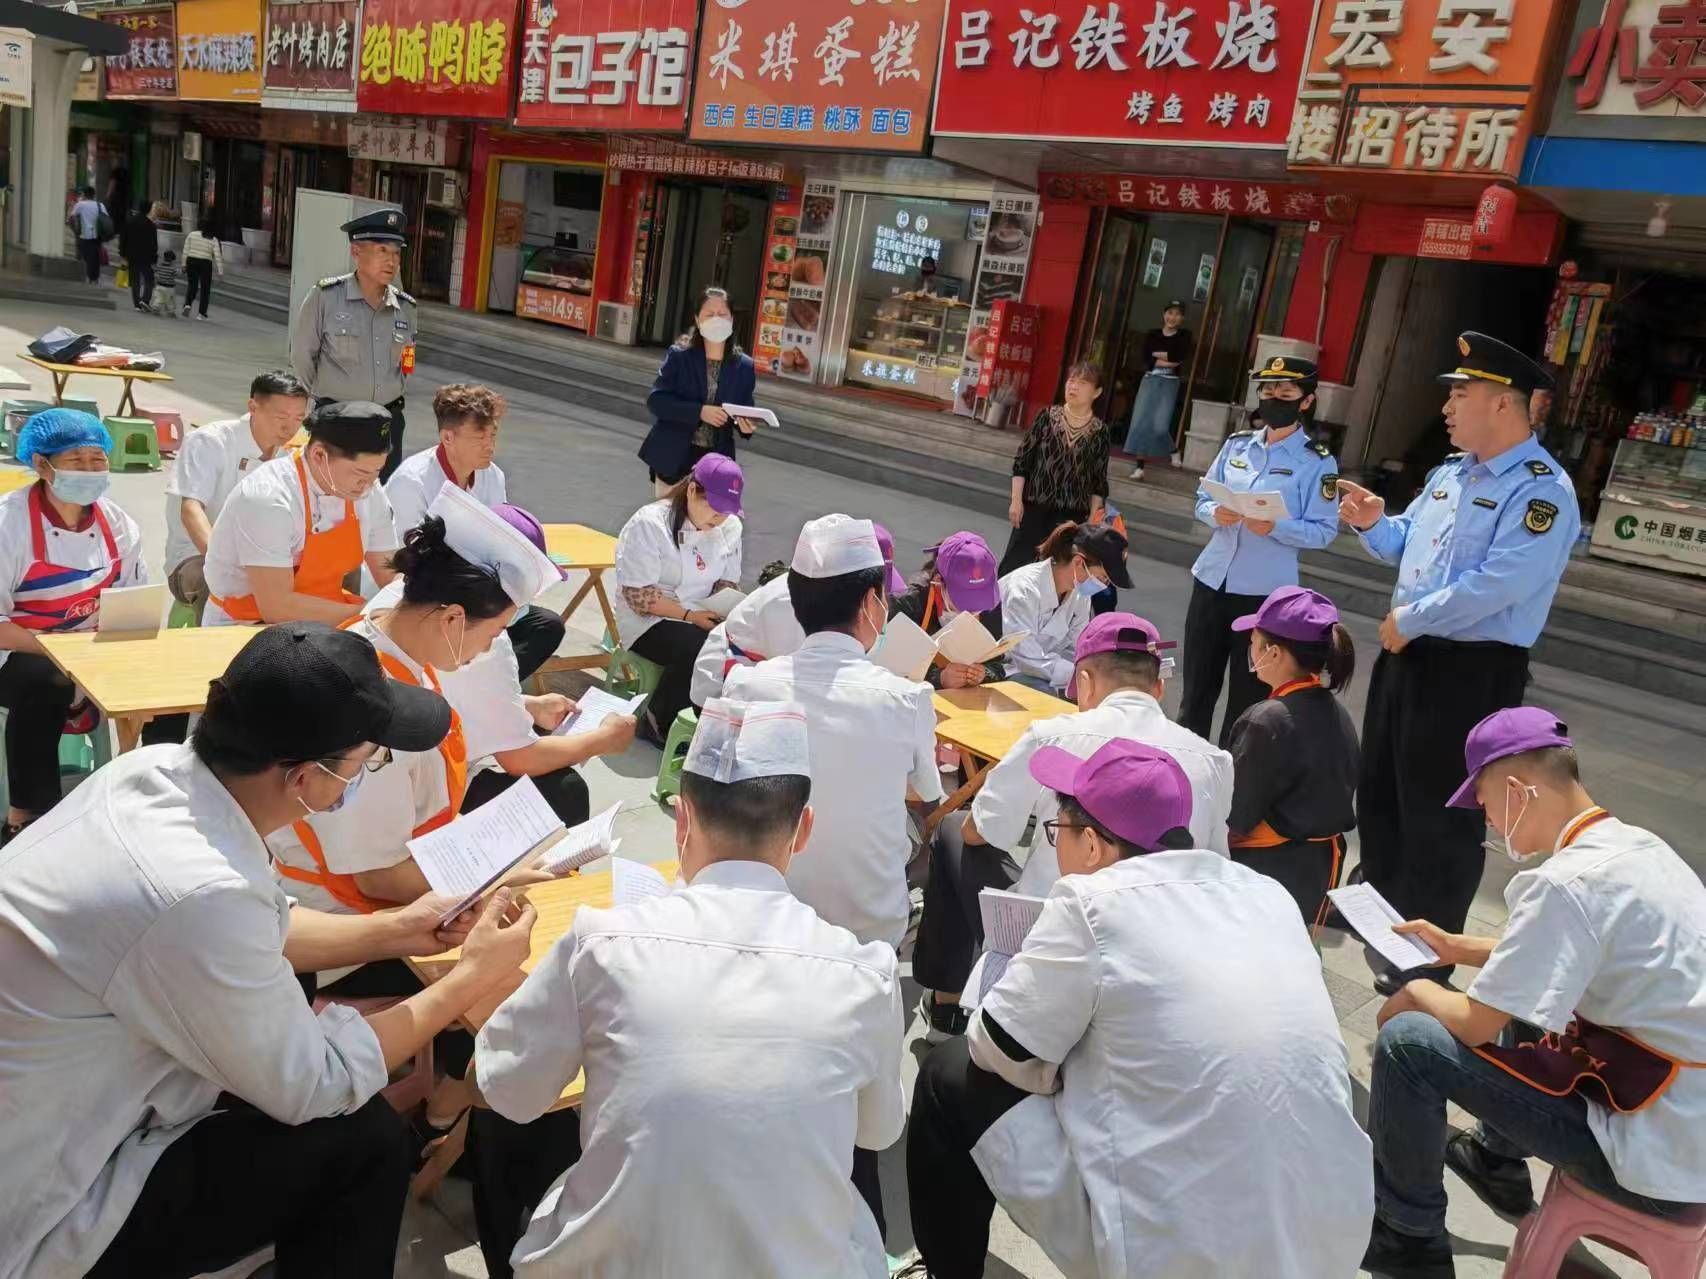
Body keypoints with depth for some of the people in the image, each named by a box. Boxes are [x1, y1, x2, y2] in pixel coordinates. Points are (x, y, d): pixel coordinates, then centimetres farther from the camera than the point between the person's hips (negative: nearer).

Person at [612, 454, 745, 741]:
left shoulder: (729, 527, 6)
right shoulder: (649, 524, -14)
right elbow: (638, 595, -17)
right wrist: (690, 615, -22)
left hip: (703, 618, 6)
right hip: (650, 622, -5)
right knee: (698, 649, -35)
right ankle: (661, 722, -11)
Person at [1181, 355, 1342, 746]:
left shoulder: (1317, 461, -5)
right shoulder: (1237, 444, 8)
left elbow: (1324, 531, -8)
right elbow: (1202, 499, 11)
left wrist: (1274, 527, -24)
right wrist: (1215, 513, -12)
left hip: (1265, 592, -4)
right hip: (1211, 580, 4)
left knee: (1246, 699, 6)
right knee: (1197, 688, 14)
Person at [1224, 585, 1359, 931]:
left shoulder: (1268, 722, -25)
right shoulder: (1335, 711, 1)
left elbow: (1235, 817, -19)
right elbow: (1327, 795, 11)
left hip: (1268, 873, -9)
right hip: (1319, 868, 9)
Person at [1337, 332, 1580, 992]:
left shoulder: (1541, 491, -17)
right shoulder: (1451, 472, 12)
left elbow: (1496, 585, -26)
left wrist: (1408, 621, -17)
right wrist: (1374, 523, 0)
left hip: (1474, 672, -9)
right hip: (1408, 655, 9)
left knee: (1440, 813, 0)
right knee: (1378, 789, 20)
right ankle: (1376, 901, 41)